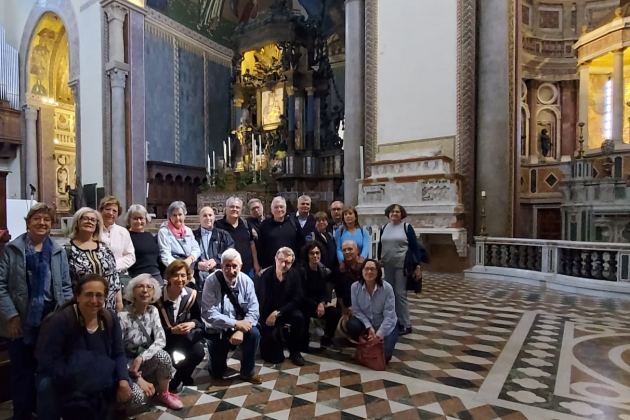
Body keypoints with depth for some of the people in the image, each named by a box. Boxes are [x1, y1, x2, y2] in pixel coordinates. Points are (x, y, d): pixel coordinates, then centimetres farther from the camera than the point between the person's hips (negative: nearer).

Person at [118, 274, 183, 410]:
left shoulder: (153, 311, -5)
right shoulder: (123, 316, -22)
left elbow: (161, 340, -12)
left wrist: (141, 358, -29)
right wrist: (138, 379, -25)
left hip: (146, 360, 5)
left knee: (163, 355, -27)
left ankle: (164, 394, -2)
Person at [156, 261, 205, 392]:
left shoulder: (192, 294, -4)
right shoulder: (158, 296, -12)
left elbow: (198, 319, 4)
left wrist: (192, 324, -19)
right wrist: (172, 330, -25)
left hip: (187, 339, 2)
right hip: (164, 339, -2)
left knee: (199, 352, -25)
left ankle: (175, 381, 0)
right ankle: (183, 377, -1)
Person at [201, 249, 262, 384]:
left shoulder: (246, 281, -12)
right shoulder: (212, 281, -20)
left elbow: (253, 310, -14)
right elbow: (209, 313, -24)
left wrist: (241, 330, -29)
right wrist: (235, 324, -30)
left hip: (240, 326, 2)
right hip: (218, 330, -1)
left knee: (254, 333, -29)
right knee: (217, 373, 3)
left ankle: (247, 372, -5)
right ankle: (217, 359, 39)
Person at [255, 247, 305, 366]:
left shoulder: (295, 275, -9)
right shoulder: (265, 275, -15)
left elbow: (296, 300, -11)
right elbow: (260, 301, -11)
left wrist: (277, 313, -20)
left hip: (285, 310, 3)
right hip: (267, 313, -3)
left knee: (298, 317, -30)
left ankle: (294, 351, -8)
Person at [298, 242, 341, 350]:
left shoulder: (323, 271, 6)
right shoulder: (301, 271, -11)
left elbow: (324, 292, 3)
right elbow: (301, 295, -13)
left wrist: (322, 304, -18)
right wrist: (317, 306, -18)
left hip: (319, 304, 4)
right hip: (303, 305, -4)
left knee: (336, 312, -19)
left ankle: (327, 338, 2)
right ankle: (303, 347, -3)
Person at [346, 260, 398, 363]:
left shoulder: (387, 288, -23)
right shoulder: (355, 287, -17)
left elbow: (389, 315, -20)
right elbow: (357, 310, -10)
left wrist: (379, 335, -25)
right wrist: (369, 327, -22)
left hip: (386, 326, -2)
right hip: (366, 323, 2)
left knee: (383, 356, -18)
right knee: (351, 325, -29)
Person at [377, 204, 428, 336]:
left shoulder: (407, 227, -4)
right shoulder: (384, 228, 8)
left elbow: (415, 246, -5)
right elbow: (380, 245, 16)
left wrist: (418, 266, -10)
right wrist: (379, 260, 11)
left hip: (402, 265, -5)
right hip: (388, 265, 5)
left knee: (400, 293, -5)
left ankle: (406, 325, 5)